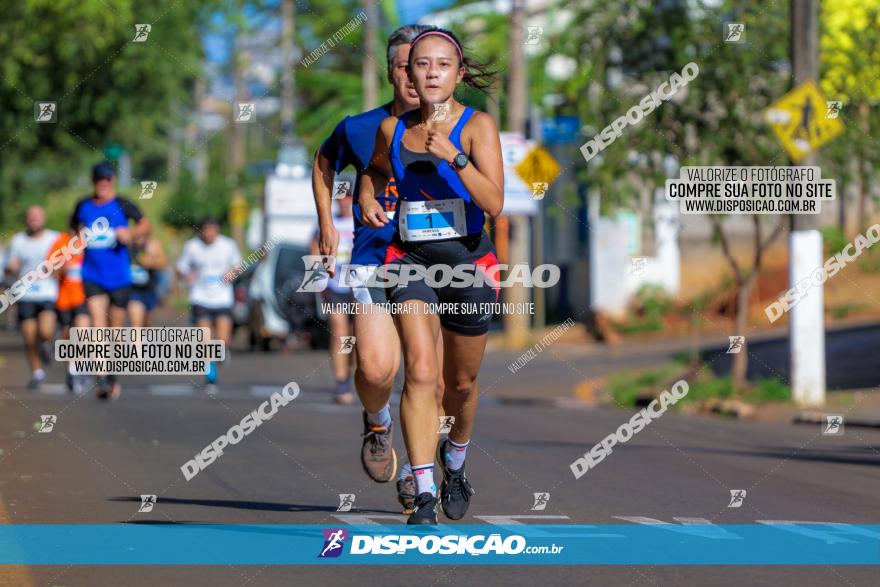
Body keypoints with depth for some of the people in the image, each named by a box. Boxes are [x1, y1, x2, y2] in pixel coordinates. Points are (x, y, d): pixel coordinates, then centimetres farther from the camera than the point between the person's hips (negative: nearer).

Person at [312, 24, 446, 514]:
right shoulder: (362, 129, 1)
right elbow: (324, 163, 22)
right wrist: (327, 225, 14)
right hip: (375, 261, -1)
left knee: (433, 379, -1)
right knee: (376, 367, -21)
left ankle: (416, 472, 19)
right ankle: (377, 422, 13)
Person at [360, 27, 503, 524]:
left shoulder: (477, 125, -7)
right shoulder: (392, 129, 3)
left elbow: (494, 204, -17)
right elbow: (375, 171, 27)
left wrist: (454, 156, -26)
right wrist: (368, 199, 6)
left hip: (468, 259, -1)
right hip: (411, 258, 1)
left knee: (462, 382, 13)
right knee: (420, 371, -18)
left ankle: (455, 465, 42)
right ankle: (424, 496, -21)